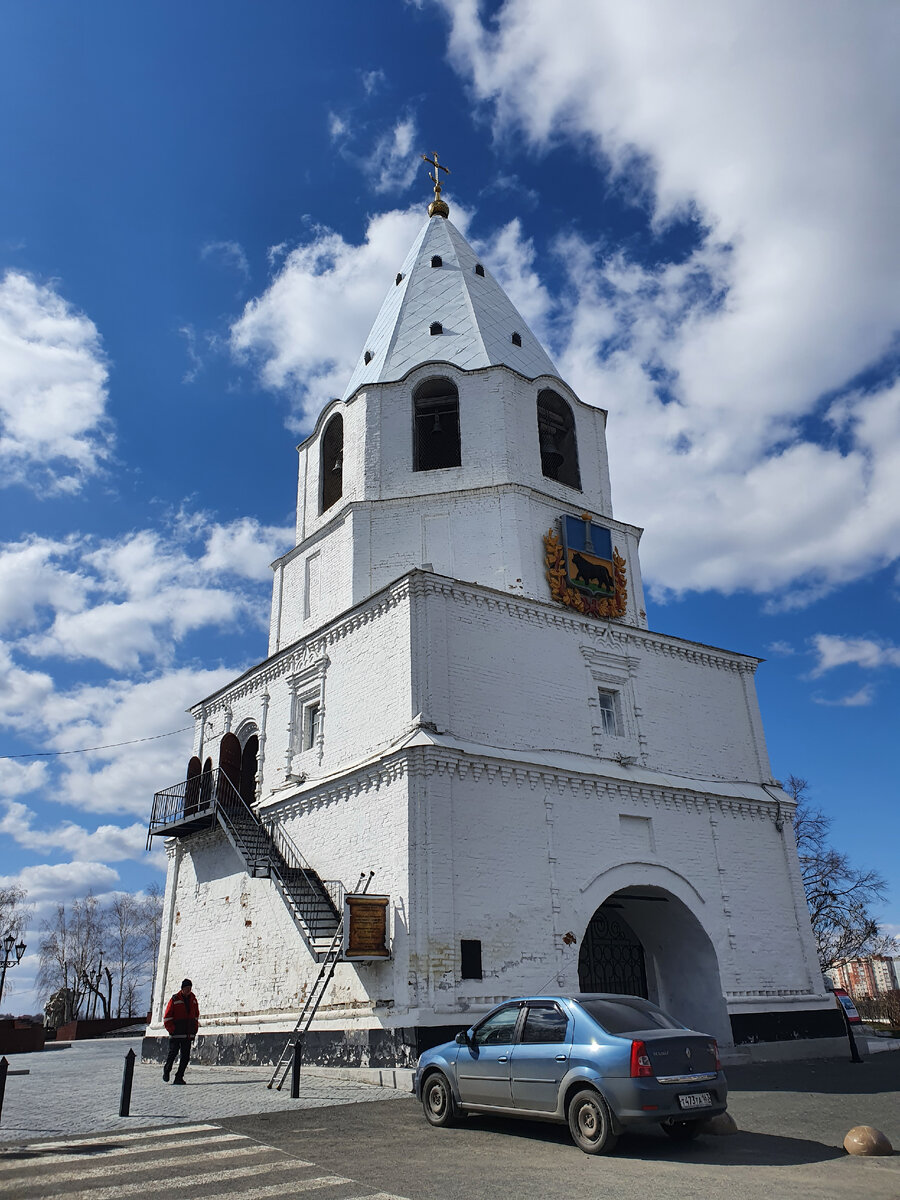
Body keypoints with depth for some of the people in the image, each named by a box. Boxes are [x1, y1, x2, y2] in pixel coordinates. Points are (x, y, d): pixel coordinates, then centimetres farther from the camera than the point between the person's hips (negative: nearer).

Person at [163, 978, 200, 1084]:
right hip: (176, 1034, -4)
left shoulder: (193, 999, 10)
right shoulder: (175, 999, -5)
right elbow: (167, 1017, -4)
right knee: (173, 1053, 2)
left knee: (186, 1056, 1)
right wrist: (172, 1030, -11)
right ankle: (167, 1070, 27)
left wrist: (195, 1030, 11)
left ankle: (179, 1077, 8)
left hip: (188, 1034, 4)